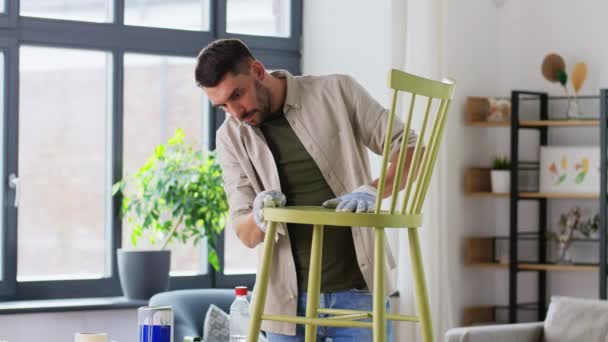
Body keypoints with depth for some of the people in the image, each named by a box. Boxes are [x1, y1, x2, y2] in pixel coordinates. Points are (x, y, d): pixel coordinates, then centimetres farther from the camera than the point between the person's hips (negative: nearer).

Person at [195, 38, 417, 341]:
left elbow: (411, 149, -2)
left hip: (359, 291, -2)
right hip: (288, 300, 3)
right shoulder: (231, 137, 3)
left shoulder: (336, 92, -4)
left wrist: (371, 191, -20)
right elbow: (246, 234, 2)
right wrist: (260, 218, -22)